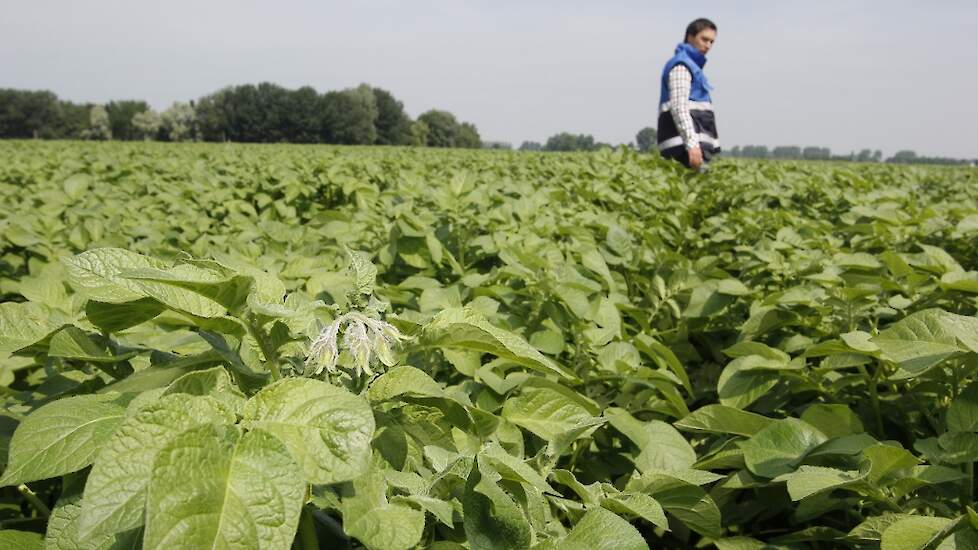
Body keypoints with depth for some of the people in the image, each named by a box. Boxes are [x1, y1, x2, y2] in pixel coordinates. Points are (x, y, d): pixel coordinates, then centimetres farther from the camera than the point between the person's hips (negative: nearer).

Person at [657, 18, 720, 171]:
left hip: (695, 140, 10)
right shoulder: (681, 64, -5)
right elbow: (678, 107, -18)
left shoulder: (692, 64, 25)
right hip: (684, 141, -10)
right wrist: (691, 144, -28)